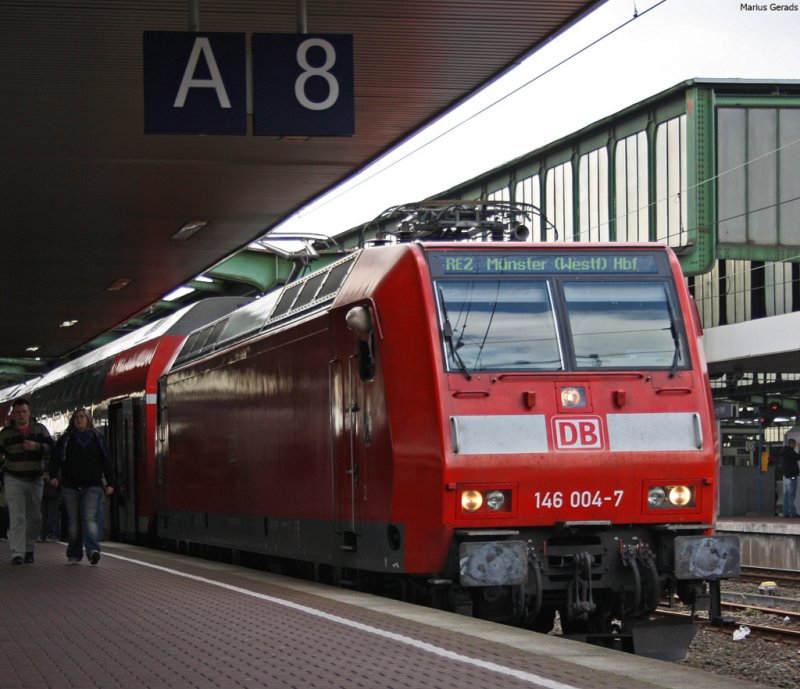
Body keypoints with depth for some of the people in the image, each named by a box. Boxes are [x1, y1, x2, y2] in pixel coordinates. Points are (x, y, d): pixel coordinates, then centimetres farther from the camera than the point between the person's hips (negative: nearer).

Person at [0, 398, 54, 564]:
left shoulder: (40, 429, 6)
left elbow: (51, 448, -2)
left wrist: (36, 446, -21)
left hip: (35, 480, 2)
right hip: (14, 480, -2)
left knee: (35, 519, 8)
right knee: (17, 518, -12)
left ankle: (29, 547, 28)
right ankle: (17, 554, -15)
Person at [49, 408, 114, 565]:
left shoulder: (97, 439, 10)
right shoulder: (65, 440, 11)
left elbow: (107, 462, 9)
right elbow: (55, 459, 5)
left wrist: (110, 483, 2)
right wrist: (53, 476, -13)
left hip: (92, 487, -2)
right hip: (70, 487, 2)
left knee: (89, 518, -16)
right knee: (73, 521, 4)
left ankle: (93, 550, -30)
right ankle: (74, 555, 9)